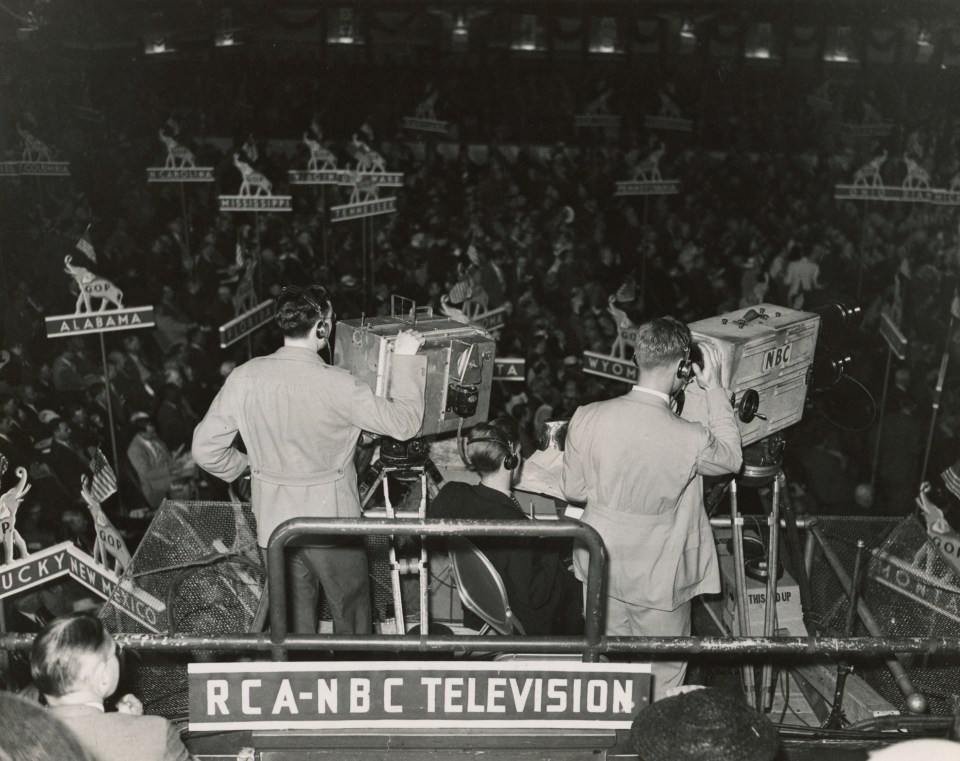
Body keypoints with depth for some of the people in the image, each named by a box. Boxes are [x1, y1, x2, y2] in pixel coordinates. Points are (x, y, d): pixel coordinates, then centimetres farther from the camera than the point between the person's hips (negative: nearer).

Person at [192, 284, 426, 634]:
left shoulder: (244, 377, -10)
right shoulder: (336, 385, -22)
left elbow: (205, 449, -6)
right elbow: (404, 423, -14)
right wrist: (405, 360, -5)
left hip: (275, 523, 4)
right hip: (331, 522, -4)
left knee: (292, 621, 21)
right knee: (351, 617, 18)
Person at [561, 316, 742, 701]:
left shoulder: (587, 417, -18)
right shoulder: (689, 439, -27)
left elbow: (573, 489, -4)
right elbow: (731, 458, -2)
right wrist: (715, 391, -2)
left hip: (601, 565, 4)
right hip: (658, 580, -4)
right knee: (664, 672, 20)